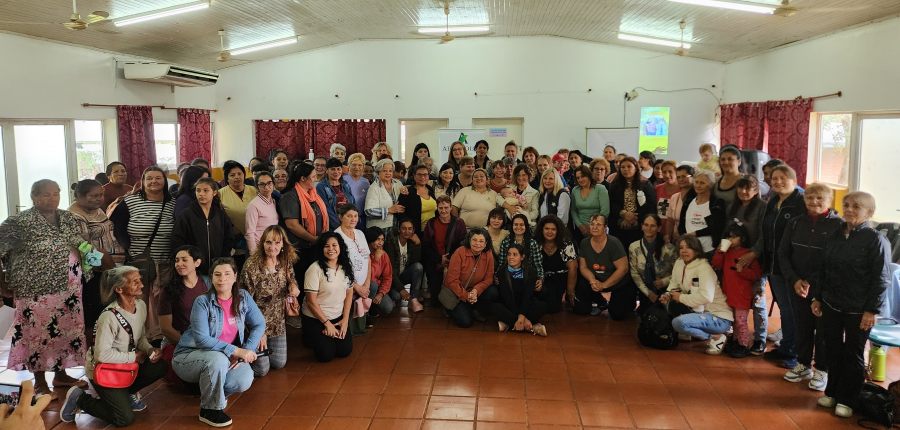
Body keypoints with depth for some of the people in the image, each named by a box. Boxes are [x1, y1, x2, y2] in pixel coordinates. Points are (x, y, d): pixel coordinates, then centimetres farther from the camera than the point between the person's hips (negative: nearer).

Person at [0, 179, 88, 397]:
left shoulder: (69, 218, 7)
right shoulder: (19, 222, -10)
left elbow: (83, 246, 19)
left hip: (68, 288, 5)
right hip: (36, 290, -5)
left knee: (66, 330, 12)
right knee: (38, 334, 2)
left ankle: (60, 374, 28)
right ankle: (40, 382, 16)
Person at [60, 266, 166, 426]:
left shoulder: (141, 305, -5)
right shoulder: (110, 316, -29)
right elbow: (102, 354, -29)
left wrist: (150, 350, -12)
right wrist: (134, 356, -21)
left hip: (124, 366, 7)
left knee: (159, 366, -15)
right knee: (125, 419, -10)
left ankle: (127, 392, 11)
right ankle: (79, 399, 10)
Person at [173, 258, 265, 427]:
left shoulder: (243, 297, -4)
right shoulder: (202, 302, -17)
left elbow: (259, 324, 0)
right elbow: (202, 339, -25)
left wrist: (246, 351, -15)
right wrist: (236, 351, -30)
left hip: (226, 357, 4)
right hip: (190, 355, -4)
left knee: (245, 380, -25)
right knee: (218, 359, -37)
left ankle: (209, 390, 9)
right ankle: (210, 409, -11)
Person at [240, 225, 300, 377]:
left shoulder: (286, 262, -7)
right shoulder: (251, 265, -24)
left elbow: (291, 281, 10)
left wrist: (294, 287, -17)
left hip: (277, 321, 5)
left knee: (279, 364, 13)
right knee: (262, 370, 1)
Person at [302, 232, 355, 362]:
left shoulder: (346, 268, -1)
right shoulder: (315, 269, -18)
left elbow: (349, 294, 5)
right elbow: (311, 301, -16)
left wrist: (345, 319, -3)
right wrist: (327, 323, -12)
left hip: (338, 317, 5)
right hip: (315, 318, -5)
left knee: (345, 351, -6)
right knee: (326, 355, -11)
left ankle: (327, 338, 25)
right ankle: (310, 337, 20)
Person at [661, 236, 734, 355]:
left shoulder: (704, 267, -20)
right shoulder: (679, 263, 3)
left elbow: (706, 297, -31)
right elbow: (674, 285, 12)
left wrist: (681, 297, -21)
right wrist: (668, 295, -10)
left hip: (719, 318, -8)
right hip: (700, 311, 8)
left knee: (679, 322, -27)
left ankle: (716, 337, -7)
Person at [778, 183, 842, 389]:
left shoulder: (839, 226, -9)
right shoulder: (795, 223, 4)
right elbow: (783, 254, 5)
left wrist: (812, 283, -15)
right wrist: (795, 281, -7)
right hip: (797, 286, 4)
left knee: (823, 330, 7)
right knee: (802, 326, 13)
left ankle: (822, 370, 22)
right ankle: (803, 364, 29)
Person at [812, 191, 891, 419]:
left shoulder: (876, 240, -11)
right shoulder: (834, 236, 6)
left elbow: (881, 279, -12)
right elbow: (823, 270, 12)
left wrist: (871, 310, -15)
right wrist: (817, 297, 11)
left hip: (858, 310, -5)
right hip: (831, 305, 5)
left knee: (853, 355, 8)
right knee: (833, 351, 13)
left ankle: (847, 400, 21)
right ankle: (832, 392, 28)